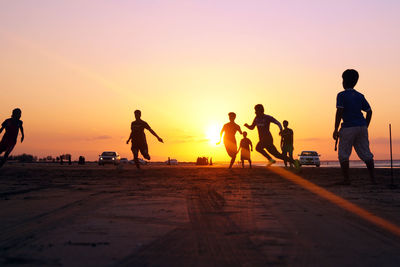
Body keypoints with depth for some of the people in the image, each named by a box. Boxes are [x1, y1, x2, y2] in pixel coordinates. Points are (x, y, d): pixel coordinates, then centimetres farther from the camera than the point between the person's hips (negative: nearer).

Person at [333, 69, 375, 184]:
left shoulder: (341, 95, -4)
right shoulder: (360, 96, 13)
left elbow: (339, 112, -12)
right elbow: (369, 111, 13)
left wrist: (336, 130, -10)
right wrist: (365, 127, 19)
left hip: (348, 128, -5)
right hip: (362, 127, 6)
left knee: (343, 155, 3)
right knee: (366, 154, 10)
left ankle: (346, 179, -1)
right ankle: (373, 178, 11)